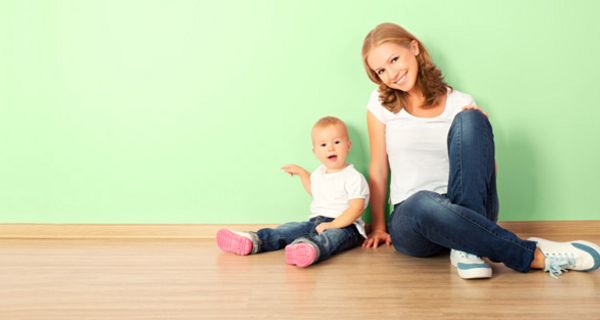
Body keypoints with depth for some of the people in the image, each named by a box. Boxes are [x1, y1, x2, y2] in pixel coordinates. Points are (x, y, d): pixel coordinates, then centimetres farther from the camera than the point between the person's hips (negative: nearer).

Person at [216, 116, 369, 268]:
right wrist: (301, 172, 31)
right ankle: (253, 241, -33)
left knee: (332, 235, -41)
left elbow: (356, 208, -20)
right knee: (288, 229, -13)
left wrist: (332, 224, -28)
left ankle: (311, 248, -74)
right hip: (316, 221, 8)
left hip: (344, 225, -8)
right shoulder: (319, 173, 16)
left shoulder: (353, 177, -10)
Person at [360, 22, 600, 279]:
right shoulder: (381, 103, 5)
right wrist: (378, 227, 10)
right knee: (424, 202, -41)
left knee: (468, 120, -23)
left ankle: (467, 245, -30)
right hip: (411, 218, -1)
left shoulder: (460, 102, 6)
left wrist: (480, 131, -9)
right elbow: (378, 168, 9)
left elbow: (490, 169, 8)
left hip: (470, 210, 1)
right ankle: (534, 255, -28)